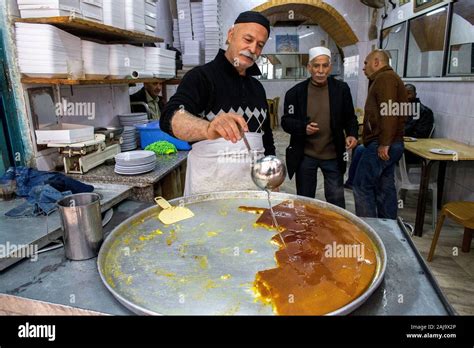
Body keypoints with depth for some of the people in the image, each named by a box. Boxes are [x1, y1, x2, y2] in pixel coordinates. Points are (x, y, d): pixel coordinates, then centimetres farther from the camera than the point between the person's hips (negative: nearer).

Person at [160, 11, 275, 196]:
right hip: (209, 185, -5)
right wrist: (209, 129, -45)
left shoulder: (257, 87, 12)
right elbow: (171, 117, -25)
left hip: (253, 183, 6)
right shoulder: (201, 76, -8)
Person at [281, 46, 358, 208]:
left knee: (336, 201, 8)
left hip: (333, 155, 0)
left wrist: (352, 134, -14)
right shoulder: (295, 92, -5)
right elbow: (286, 121, -4)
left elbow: (350, 117, 6)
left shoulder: (341, 89, -2)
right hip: (305, 156, 0)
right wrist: (303, 128, -23)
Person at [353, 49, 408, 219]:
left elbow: (389, 112, -20)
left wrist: (384, 144, -23)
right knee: (385, 188, 12)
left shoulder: (385, 78, -8)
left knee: (362, 186, -7)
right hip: (387, 145, 10)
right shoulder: (388, 78, 23)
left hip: (381, 145, -10)